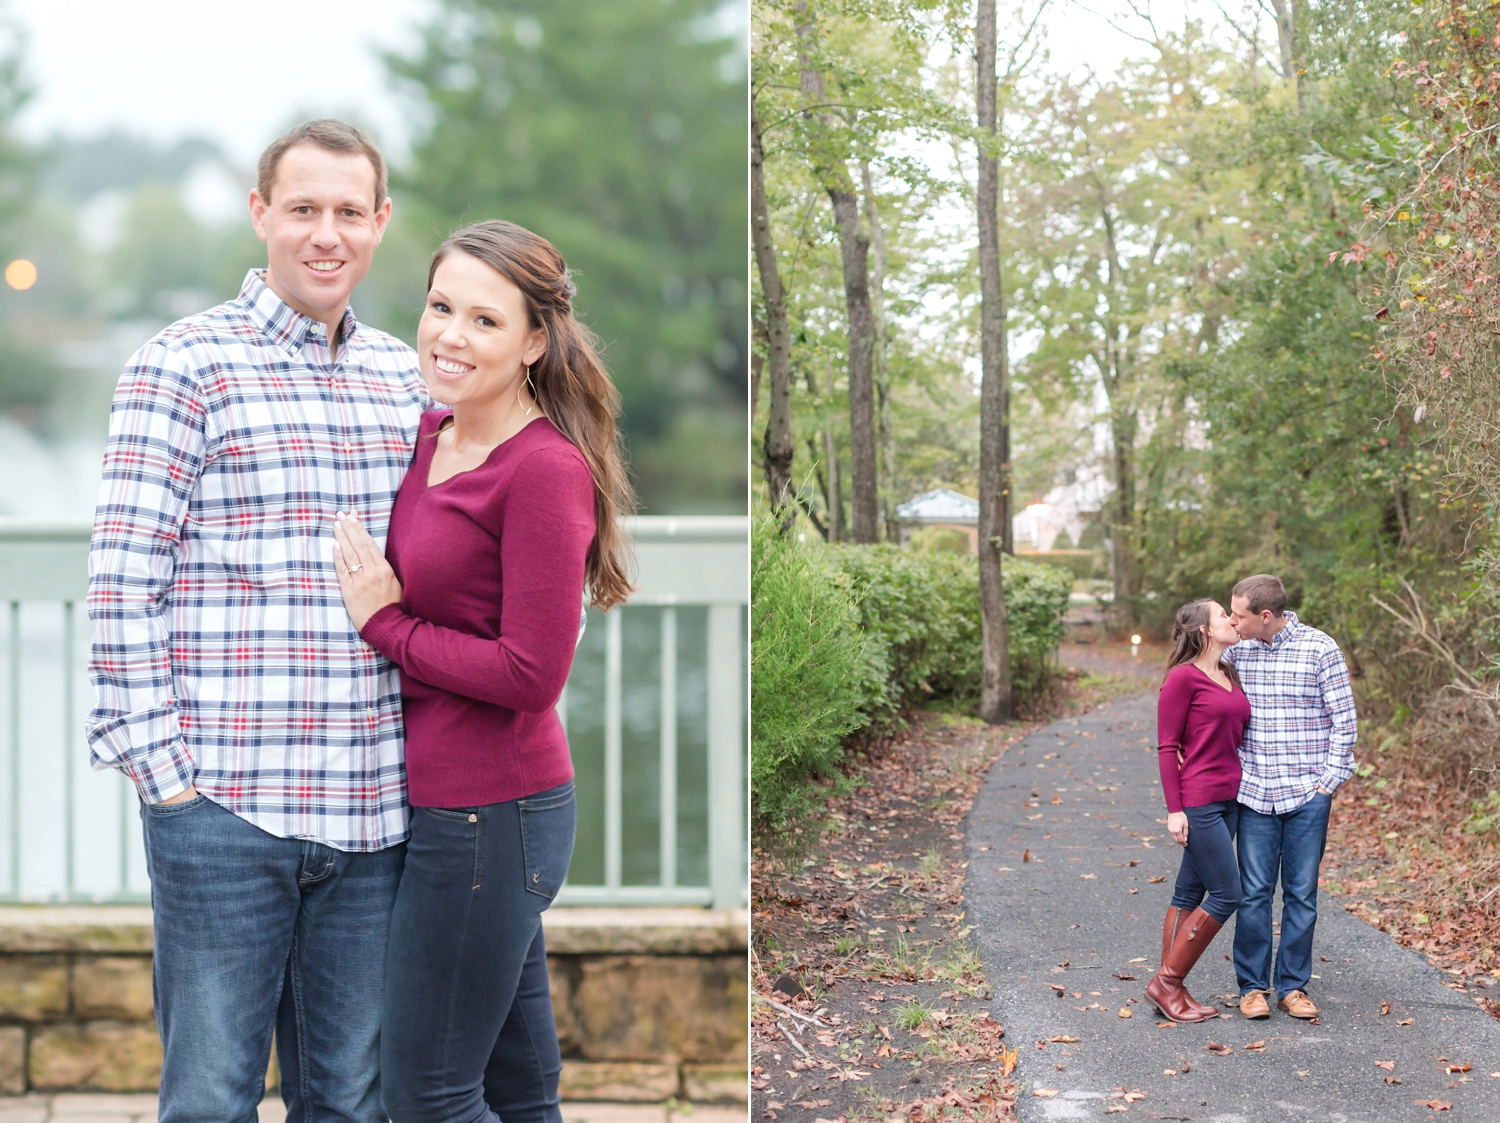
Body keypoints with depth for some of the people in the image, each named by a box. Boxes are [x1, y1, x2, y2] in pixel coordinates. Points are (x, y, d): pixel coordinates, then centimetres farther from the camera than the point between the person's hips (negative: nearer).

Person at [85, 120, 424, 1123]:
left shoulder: (407, 377, 13)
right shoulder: (184, 365, -4)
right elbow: (124, 579, -7)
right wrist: (157, 760, -11)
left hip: (373, 805, 5)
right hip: (223, 803, -5)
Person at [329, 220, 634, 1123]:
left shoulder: (545, 469, -18)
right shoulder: (433, 437, 8)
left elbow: (531, 674, -21)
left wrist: (386, 625, -13)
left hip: (492, 811, -8)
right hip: (443, 800, 8)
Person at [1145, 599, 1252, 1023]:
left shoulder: (1229, 676, 14)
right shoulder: (1183, 677, -10)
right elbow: (1167, 747, -11)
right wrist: (1174, 810, -14)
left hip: (1228, 799, 8)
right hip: (1198, 802, -8)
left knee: (1190, 893, 10)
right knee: (1226, 894, -7)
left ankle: (1172, 989, 15)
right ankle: (1166, 981, 2)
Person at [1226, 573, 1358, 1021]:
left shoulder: (1320, 648, -6)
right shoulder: (1236, 651, 3)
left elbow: (1344, 721, -2)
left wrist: (1328, 781, -6)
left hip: (1307, 795, -2)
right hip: (1254, 794, 2)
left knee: (1302, 894, 5)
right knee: (1254, 893, 2)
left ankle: (1293, 985, 15)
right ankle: (1252, 986, 12)